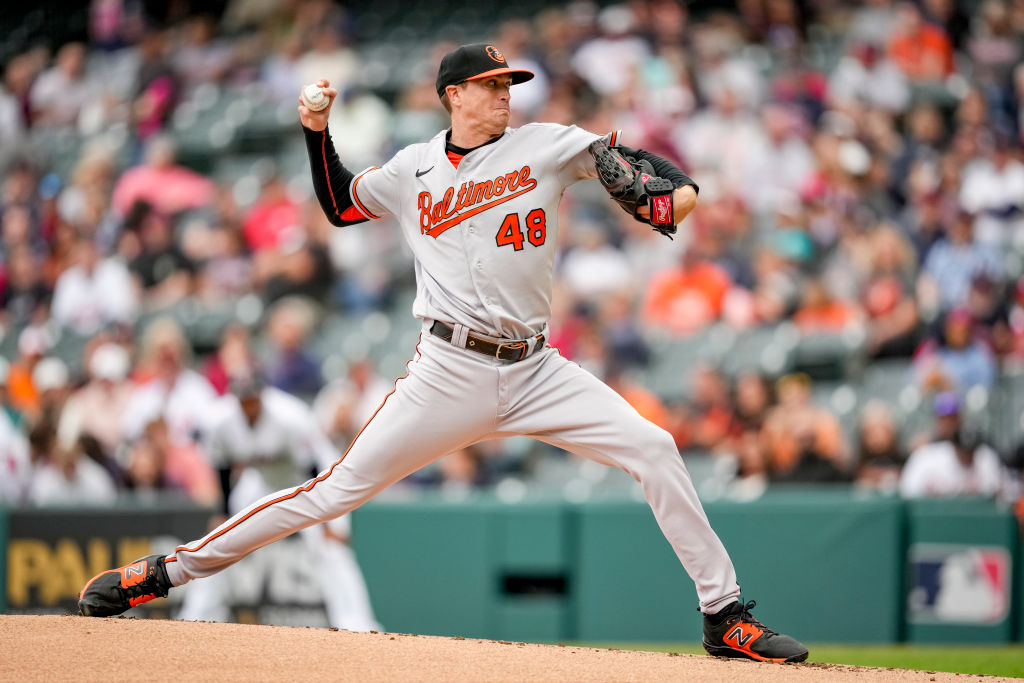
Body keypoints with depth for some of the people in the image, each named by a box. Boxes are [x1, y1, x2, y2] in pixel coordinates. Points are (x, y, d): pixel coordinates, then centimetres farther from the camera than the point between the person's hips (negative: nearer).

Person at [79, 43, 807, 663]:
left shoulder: (543, 145, 5)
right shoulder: (413, 170, 8)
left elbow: (625, 157, -1)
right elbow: (340, 203, 23)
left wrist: (679, 187, -22)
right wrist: (319, 133, 9)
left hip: (535, 371, 1)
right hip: (449, 374, -1)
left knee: (654, 449, -13)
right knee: (340, 489, -5)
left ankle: (726, 615, -4)